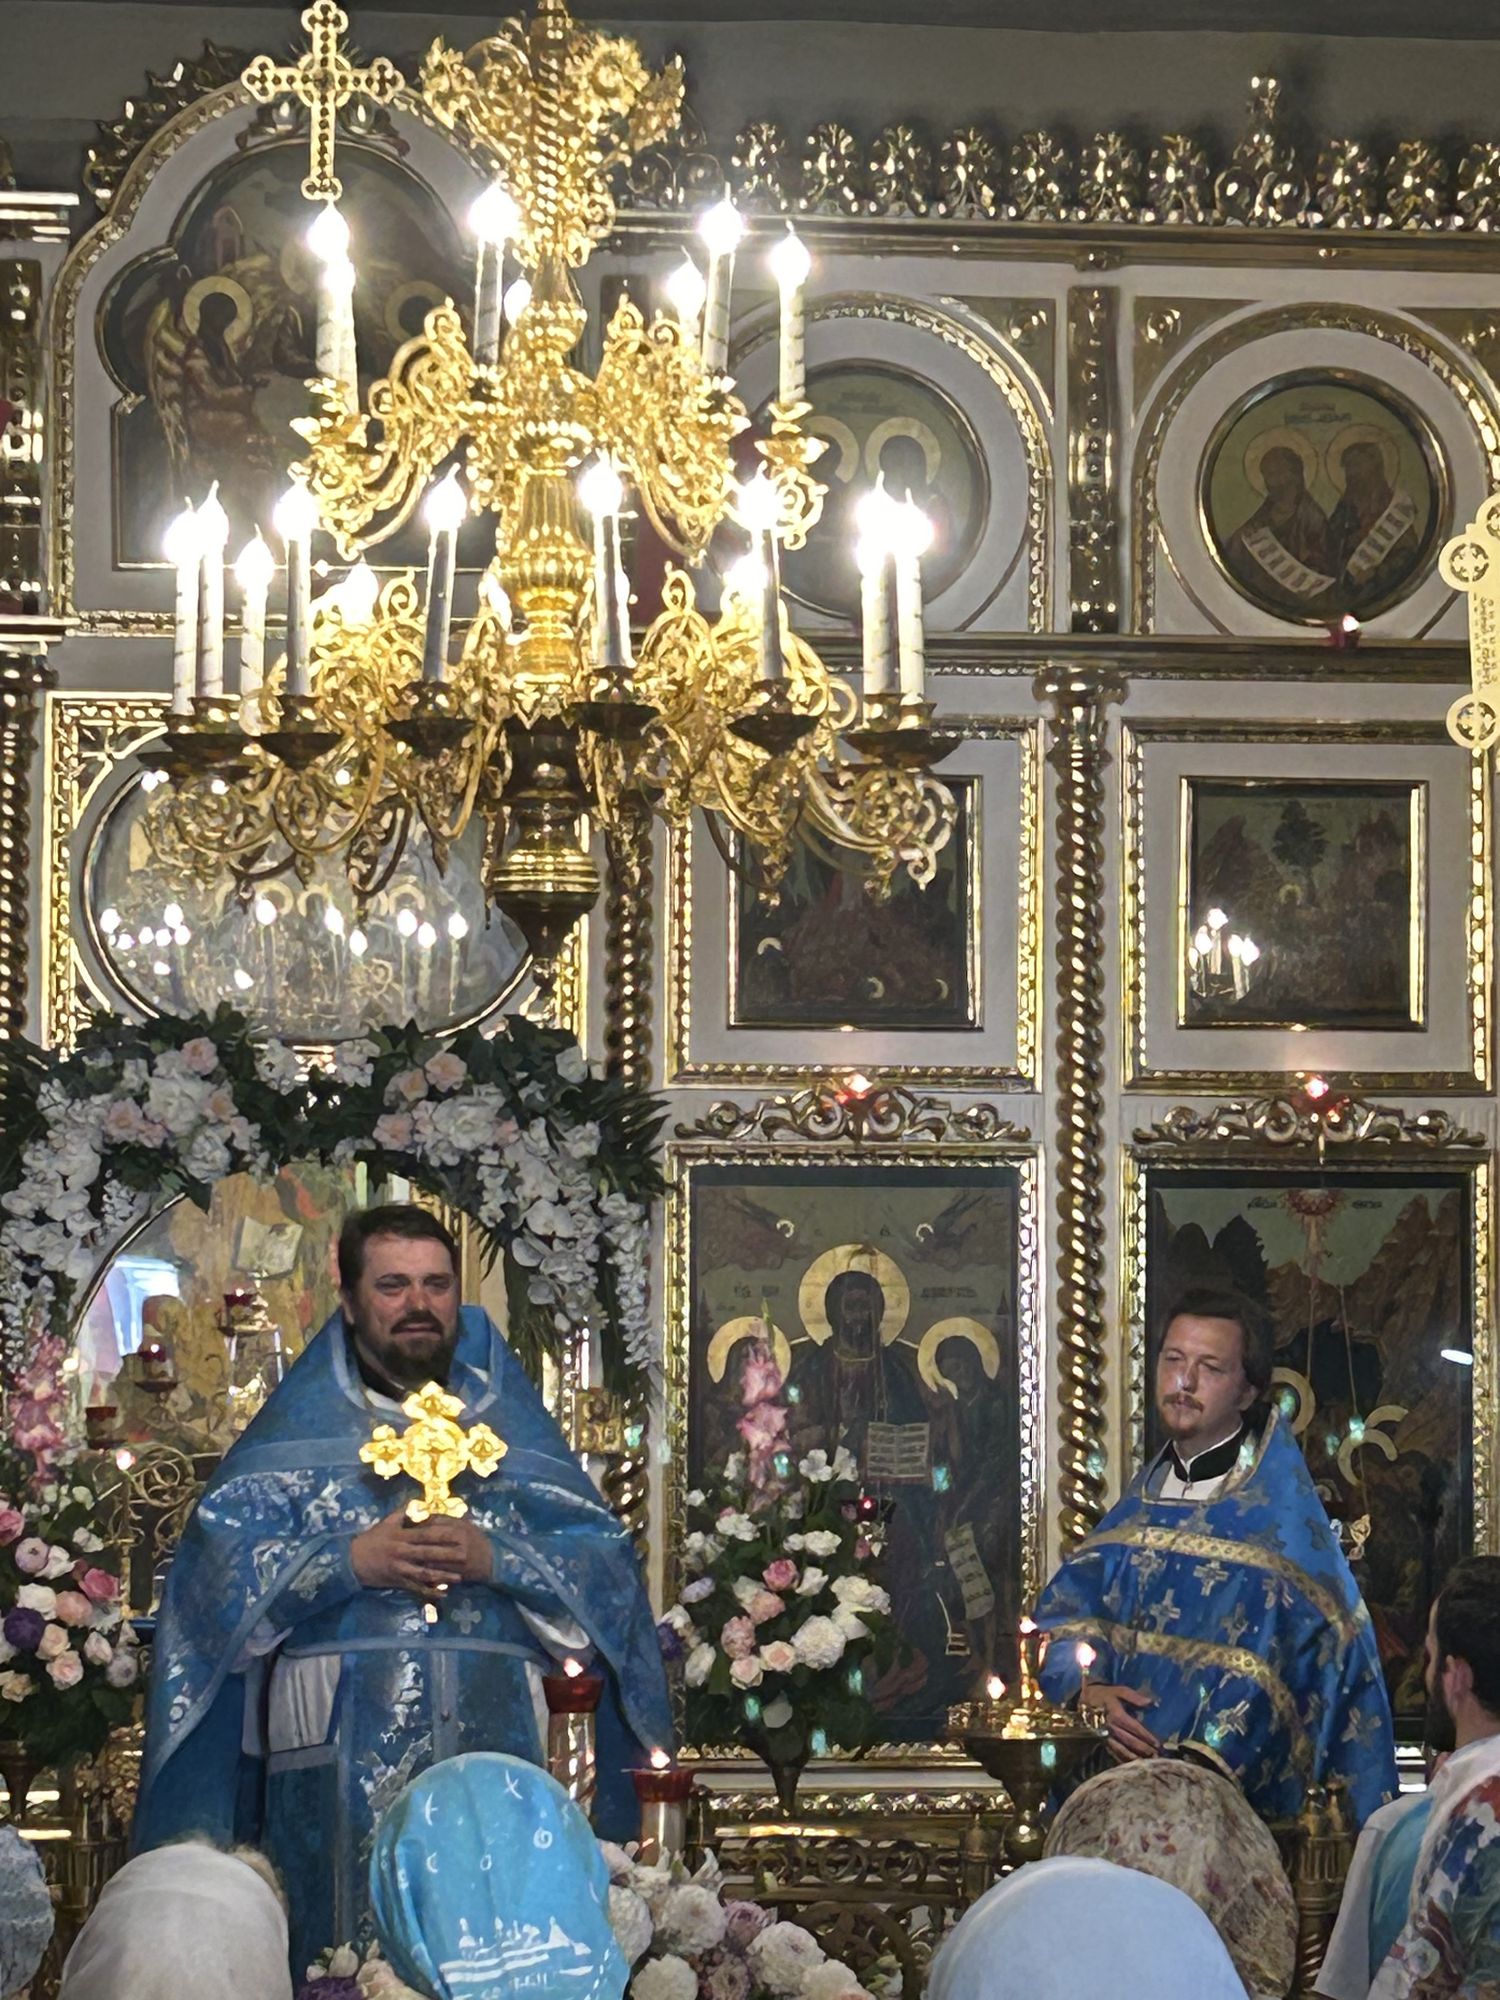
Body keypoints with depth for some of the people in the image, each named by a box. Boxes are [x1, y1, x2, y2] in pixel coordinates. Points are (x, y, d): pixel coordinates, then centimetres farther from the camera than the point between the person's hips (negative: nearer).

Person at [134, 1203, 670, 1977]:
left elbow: (606, 1564, 6)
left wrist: (496, 1561, -11)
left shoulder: (512, 1418, 15)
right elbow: (218, 1557, -2)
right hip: (342, 1756, -2)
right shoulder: (300, 1423, 10)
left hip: (495, 1745, 2)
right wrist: (351, 1562, -14)